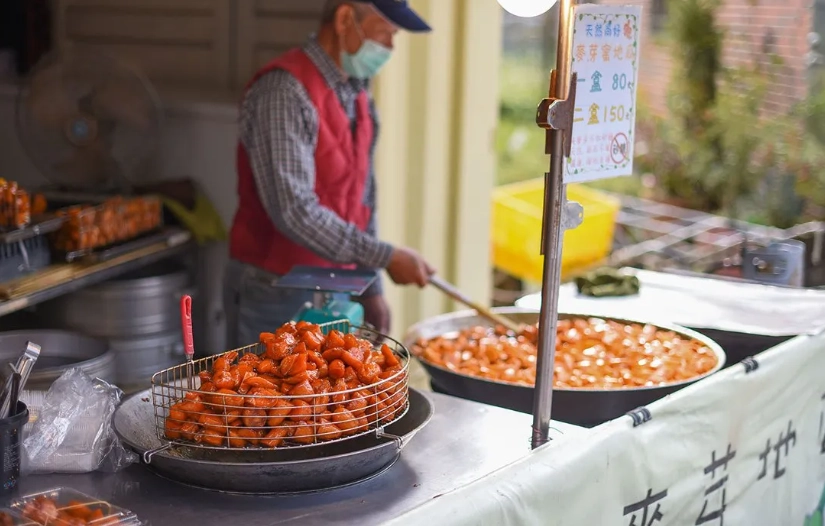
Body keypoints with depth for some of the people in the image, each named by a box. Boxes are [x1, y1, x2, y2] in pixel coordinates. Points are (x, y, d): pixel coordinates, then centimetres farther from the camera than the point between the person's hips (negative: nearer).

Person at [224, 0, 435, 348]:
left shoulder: (358, 96, 8)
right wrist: (385, 257, -23)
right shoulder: (285, 91, -18)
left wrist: (370, 288, 11)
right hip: (274, 294, -7)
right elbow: (293, 212, -25)